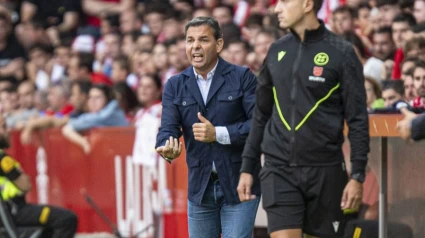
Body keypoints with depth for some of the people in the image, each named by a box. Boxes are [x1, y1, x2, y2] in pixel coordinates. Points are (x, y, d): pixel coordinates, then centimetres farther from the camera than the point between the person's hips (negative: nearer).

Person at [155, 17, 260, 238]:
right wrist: (168, 148, -26)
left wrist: (218, 134, -21)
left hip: (238, 185, -4)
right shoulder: (175, 85, 7)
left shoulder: (242, 77, -5)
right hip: (200, 186, 4)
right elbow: (167, 128, -3)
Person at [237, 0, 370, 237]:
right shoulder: (276, 51, 9)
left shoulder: (341, 53, -4)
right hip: (279, 170, 3)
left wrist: (357, 175, -10)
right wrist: (248, 167, 12)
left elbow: (358, 120, -4)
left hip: (325, 171, -3)